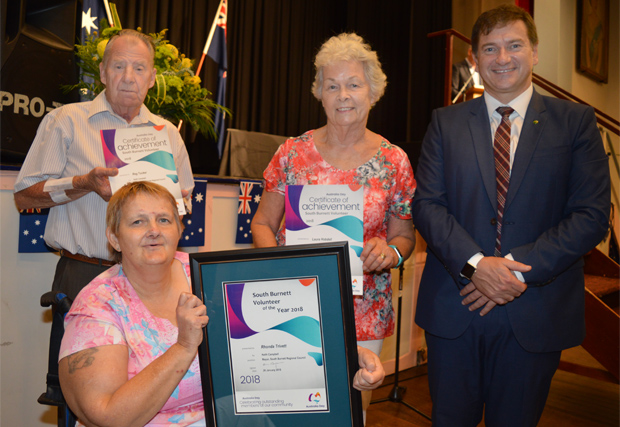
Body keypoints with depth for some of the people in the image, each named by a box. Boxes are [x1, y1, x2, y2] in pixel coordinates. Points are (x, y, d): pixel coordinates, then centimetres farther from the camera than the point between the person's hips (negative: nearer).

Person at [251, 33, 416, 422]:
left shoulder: (394, 161, -2)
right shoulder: (293, 153, -2)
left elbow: (405, 235, 6)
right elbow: (263, 223, 5)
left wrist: (391, 251, -16)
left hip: (363, 312, 0)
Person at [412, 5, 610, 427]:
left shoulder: (576, 121, 3)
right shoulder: (446, 122, 5)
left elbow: (592, 216, -4)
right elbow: (426, 204, -3)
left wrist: (518, 267, -15)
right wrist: (474, 264, -17)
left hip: (536, 313, 0)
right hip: (454, 307, 1)